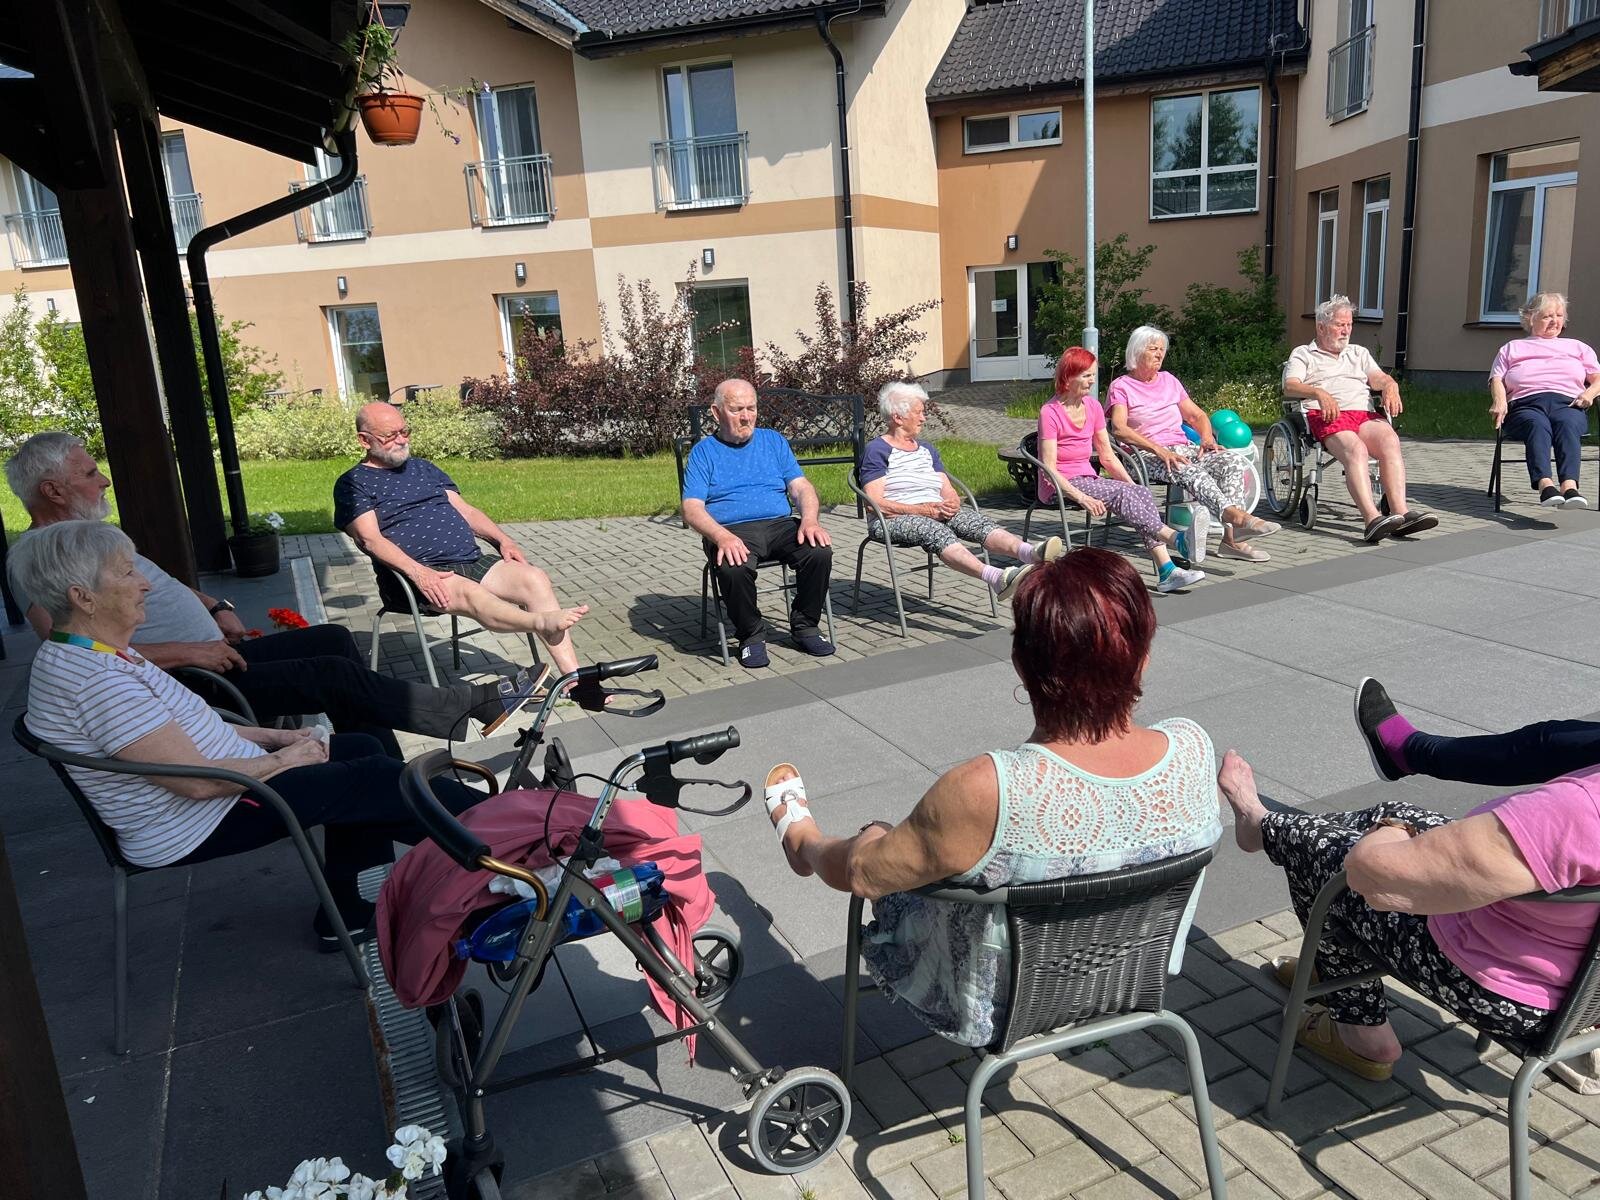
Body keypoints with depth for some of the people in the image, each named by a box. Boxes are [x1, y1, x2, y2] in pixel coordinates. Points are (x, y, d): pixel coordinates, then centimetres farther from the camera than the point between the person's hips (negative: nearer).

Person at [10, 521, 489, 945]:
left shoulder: (96, 652, 6)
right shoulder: (94, 680, -27)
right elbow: (198, 780, -28)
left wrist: (275, 736, 6)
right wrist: (281, 761, -12)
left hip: (222, 778, 10)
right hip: (198, 827, -10)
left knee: (362, 748, 10)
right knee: (376, 779, -11)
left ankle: (350, 913, 16)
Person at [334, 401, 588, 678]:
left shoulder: (423, 468, 26)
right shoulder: (353, 484, 7)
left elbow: (465, 510, 23)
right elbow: (370, 539, -8)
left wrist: (503, 539, 5)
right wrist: (417, 571, -24)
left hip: (473, 560, 5)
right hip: (425, 574, -5)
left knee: (534, 579, -20)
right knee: (469, 592, -39)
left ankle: (573, 679, -26)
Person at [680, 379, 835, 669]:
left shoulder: (774, 441, 19)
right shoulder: (704, 451, 9)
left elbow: (800, 486, 10)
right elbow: (691, 508, -3)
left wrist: (809, 519, -13)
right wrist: (722, 537, -24)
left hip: (780, 524, 3)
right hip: (731, 530, -3)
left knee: (820, 552, -26)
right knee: (733, 568, -36)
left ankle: (805, 626, -4)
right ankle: (751, 635, -10)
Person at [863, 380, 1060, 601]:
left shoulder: (927, 449, 24)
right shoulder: (877, 450, 1)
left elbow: (949, 491, 19)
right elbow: (875, 502, -11)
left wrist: (952, 503, -7)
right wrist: (923, 510, -19)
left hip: (935, 512, 6)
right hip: (894, 519, -6)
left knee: (976, 520, -24)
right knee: (935, 530, -37)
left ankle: (1029, 552, -50)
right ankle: (994, 577, -60)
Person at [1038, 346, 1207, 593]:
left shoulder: (1093, 406, 9)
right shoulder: (1050, 412, -12)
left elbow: (1107, 456, 12)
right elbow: (1049, 468, -18)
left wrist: (1133, 486, -1)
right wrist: (1082, 498, -28)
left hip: (1088, 479, 6)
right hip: (1059, 487, -6)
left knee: (1140, 492, -19)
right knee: (1121, 493, -29)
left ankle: (1167, 572, -28)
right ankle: (1177, 539, -39)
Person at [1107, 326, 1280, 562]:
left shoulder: (1169, 380, 25)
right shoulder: (1121, 386, 6)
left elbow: (1198, 415, 26)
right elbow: (1119, 429, -12)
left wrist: (1208, 439, 2)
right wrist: (1159, 450, -23)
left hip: (1183, 449, 6)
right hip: (1148, 456, -6)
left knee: (1233, 461, -21)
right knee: (1190, 471, -36)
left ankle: (1232, 537, -33)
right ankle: (1237, 515, -55)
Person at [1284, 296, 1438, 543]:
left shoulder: (1359, 353, 35)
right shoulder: (1303, 354, 20)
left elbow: (1378, 377, 18)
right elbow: (1290, 386, 0)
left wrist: (1390, 386, -7)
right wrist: (1319, 393, -20)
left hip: (1364, 413, 4)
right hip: (1327, 416, -4)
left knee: (1390, 439, -31)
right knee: (1355, 449, -36)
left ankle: (1400, 513, -41)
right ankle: (1372, 518, -51)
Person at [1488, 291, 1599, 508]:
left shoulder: (1577, 347, 35)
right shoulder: (1512, 348, 30)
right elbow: (1496, 379, 15)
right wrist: (1499, 401, -8)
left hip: (1567, 403, 1)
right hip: (1525, 405, -1)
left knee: (1568, 424, -38)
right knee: (1538, 424, -39)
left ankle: (1569, 486, -59)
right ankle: (1545, 484, -60)